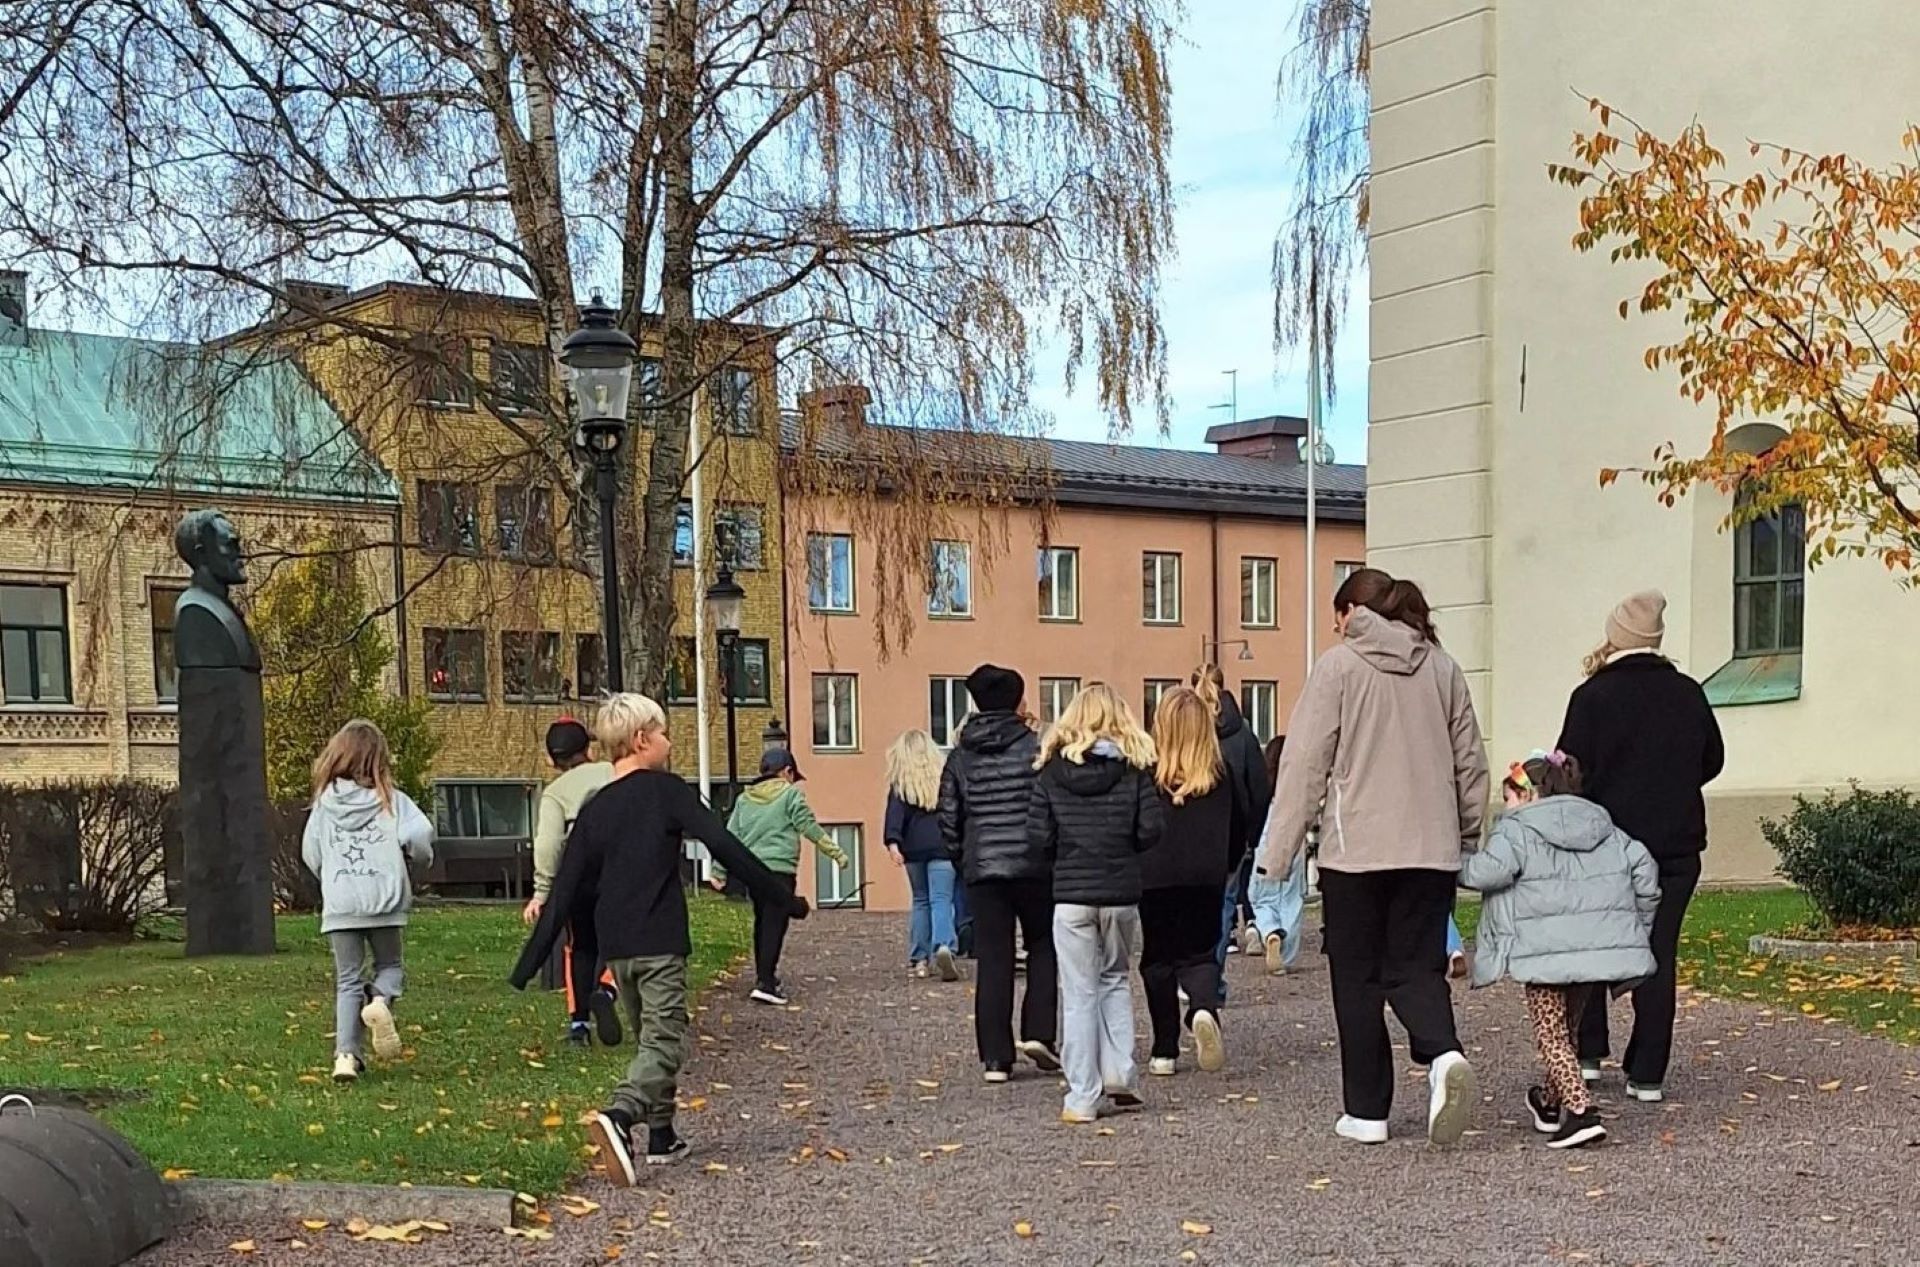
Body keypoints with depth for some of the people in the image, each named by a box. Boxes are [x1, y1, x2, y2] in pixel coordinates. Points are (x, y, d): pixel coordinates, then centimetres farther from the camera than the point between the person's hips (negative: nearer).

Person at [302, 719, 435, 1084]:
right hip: (384, 900, -1)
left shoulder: (324, 802, 5)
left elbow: (310, 854, 5)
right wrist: (419, 858, 7)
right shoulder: (392, 800, -1)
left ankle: (346, 1054, -4)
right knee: (390, 966, 16)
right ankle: (380, 1001, -17)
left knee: (348, 979, 8)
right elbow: (419, 834, -15)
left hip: (338, 904, 2)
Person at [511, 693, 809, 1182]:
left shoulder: (595, 809, 9)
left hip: (615, 946, 6)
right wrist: (783, 897, -5)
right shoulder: (666, 790, -5)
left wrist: (529, 964, 10)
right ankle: (619, 1116, -31)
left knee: (648, 1039, 20)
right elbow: (724, 845, -10)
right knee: (664, 1042, -8)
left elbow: (564, 892, 8)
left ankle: (661, 1137, 24)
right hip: (660, 942, -6)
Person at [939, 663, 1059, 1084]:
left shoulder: (961, 756, 7)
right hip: (1033, 866, -3)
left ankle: (996, 1057, 3)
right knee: (1043, 946, 15)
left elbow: (948, 817, 8)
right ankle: (1038, 1032, 1)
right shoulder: (1037, 748, -5)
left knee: (992, 961, 5)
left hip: (982, 870, 3)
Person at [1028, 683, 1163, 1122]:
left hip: (1070, 893, -1)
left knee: (1079, 994, 3)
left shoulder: (1052, 769, -1)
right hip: (1121, 892, 1)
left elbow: (1038, 835, -4)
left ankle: (1082, 1097, 3)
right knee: (1115, 980, 20)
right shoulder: (1134, 767, -2)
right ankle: (1119, 1074, 9)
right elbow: (1151, 830, -6)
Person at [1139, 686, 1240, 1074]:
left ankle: (1164, 1051, 10)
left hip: (1155, 878, -1)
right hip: (1206, 878, 2)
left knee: (1158, 959, 11)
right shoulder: (1221, 775, 4)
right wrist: (1228, 867, 27)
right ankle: (1205, 1009, -24)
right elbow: (1239, 827, 11)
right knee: (1199, 955, 9)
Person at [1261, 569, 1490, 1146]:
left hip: (1356, 849, -4)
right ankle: (1443, 1054, -19)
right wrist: (1469, 837, 22)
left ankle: (1366, 1111, 11)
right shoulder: (1441, 667, 11)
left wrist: (1278, 851, -3)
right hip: (1431, 849, 4)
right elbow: (1470, 762, 13)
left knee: (1357, 981, 7)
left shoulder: (1339, 665, -3)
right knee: (1417, 969, 10)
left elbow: (1305, 763, -7)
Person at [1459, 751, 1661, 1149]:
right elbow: (1644, 868, 16)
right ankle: (1553, 1101, 38)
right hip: (1603, 946, 7)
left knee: (1551, 1033, -1)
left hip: (1548, 951, -7)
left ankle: (1580, 1111, -17)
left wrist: (1459, 863, 2)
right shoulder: (1604, 828, 21)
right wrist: (1638, 923, 23)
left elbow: (1490, 871, -18)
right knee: (1567, 1027, 23)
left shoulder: (1516, 829, 0)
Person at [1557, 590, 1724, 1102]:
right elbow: (1713, 760, 16)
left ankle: (1586, 1054, 16)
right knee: (1658, 955, 4)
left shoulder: (1594, 695, -10)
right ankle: (1648, 1074, 4)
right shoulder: (1689, 694, 3)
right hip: (1676, 845, 3)